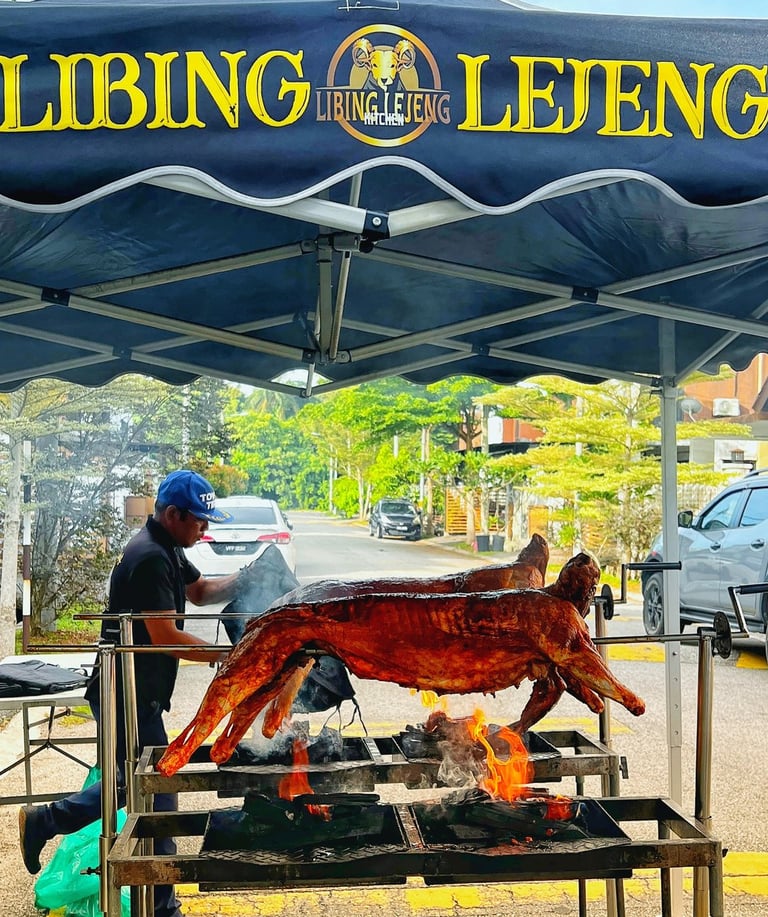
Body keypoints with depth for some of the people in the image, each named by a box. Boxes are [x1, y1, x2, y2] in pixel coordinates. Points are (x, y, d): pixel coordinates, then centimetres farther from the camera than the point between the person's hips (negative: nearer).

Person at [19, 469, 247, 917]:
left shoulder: (169, 549, 9)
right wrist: (226, 655, -24)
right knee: (157, 798, -1)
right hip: (129, 696, -10)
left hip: (138, 694, 10)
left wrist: (246, 578, 1)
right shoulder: (149, 557, -23)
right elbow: (165, 636, -27)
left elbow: (201, 590, 18)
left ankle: (43, 821, 32)